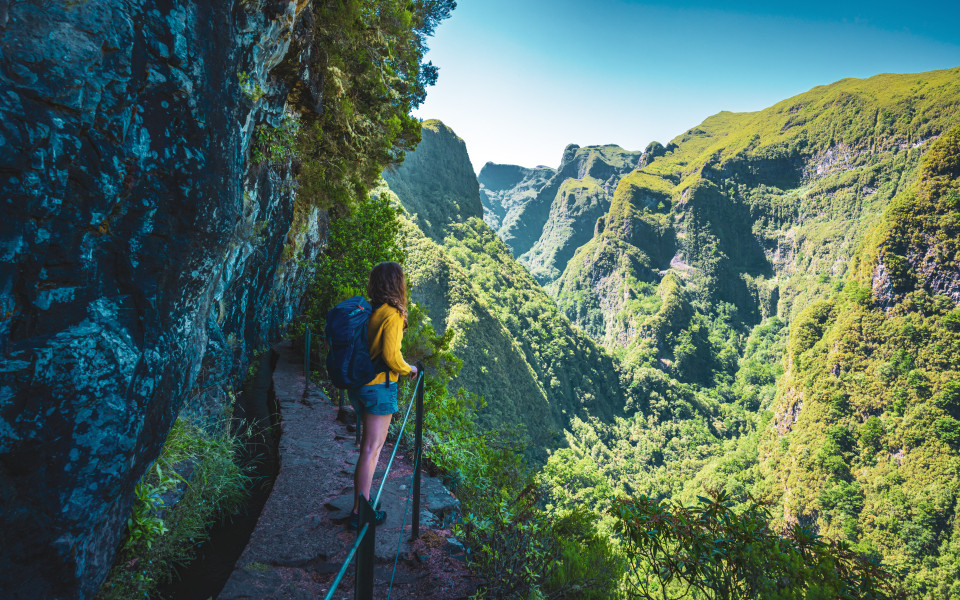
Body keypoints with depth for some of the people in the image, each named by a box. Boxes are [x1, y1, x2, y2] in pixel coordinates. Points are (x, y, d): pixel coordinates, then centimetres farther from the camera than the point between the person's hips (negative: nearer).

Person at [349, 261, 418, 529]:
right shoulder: (392, 315, -17)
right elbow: (391, 356, -23)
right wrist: (409, 369, -4)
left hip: (358, 384, 8)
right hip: (379, 387, -8)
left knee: (369, 442, 21)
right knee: (372, 448, 0)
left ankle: (362, 498, 32)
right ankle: (360, 512, 6)